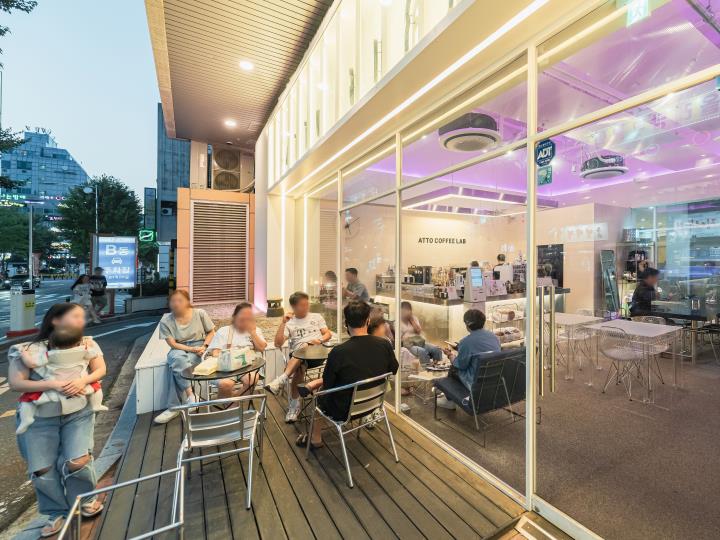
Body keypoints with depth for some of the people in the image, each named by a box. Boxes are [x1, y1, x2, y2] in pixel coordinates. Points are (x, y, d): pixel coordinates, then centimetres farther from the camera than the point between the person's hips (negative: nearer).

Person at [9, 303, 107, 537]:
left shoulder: (86, 343, 0)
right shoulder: (28, 350, -6)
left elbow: (101, 370, 2)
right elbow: (15, 383, -9)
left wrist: (83, 380, -17)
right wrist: (52, 384, -22)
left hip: (78, 414, 0)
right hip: (40, 418, 0)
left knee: (76, 462, -11)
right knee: (42, 470, 1)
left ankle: (85, 499, 21)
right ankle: (58, 513, 28)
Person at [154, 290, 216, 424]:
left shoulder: (200, 314, -6)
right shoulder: (166, 320, -5)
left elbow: (211, 332, 3)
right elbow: (172, 343, -8)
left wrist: (205, 346, -13)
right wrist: (192, 349, -20)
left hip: (198, 347, -2)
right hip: (179, 349, 2)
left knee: (176, 366, -29)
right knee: (177, 359, -35)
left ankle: (173, 407, -17)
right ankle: (190, 395, -27)